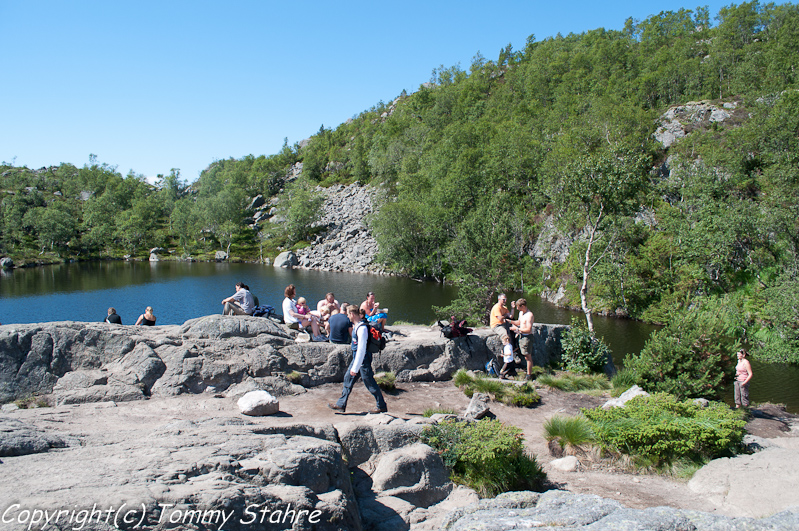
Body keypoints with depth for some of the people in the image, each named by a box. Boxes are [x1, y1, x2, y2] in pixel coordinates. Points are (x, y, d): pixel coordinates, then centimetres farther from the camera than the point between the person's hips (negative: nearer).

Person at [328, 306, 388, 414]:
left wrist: (355, 368, -24)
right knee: (348, 379, 13)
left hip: (363, 359, -10)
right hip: (357, 357, 10)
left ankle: (382, 406, 15)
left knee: (369, 383, 2)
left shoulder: (362, 328, -24)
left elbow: (361, 349, -26)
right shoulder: (356, 326, 6)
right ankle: (341, 404, 22)